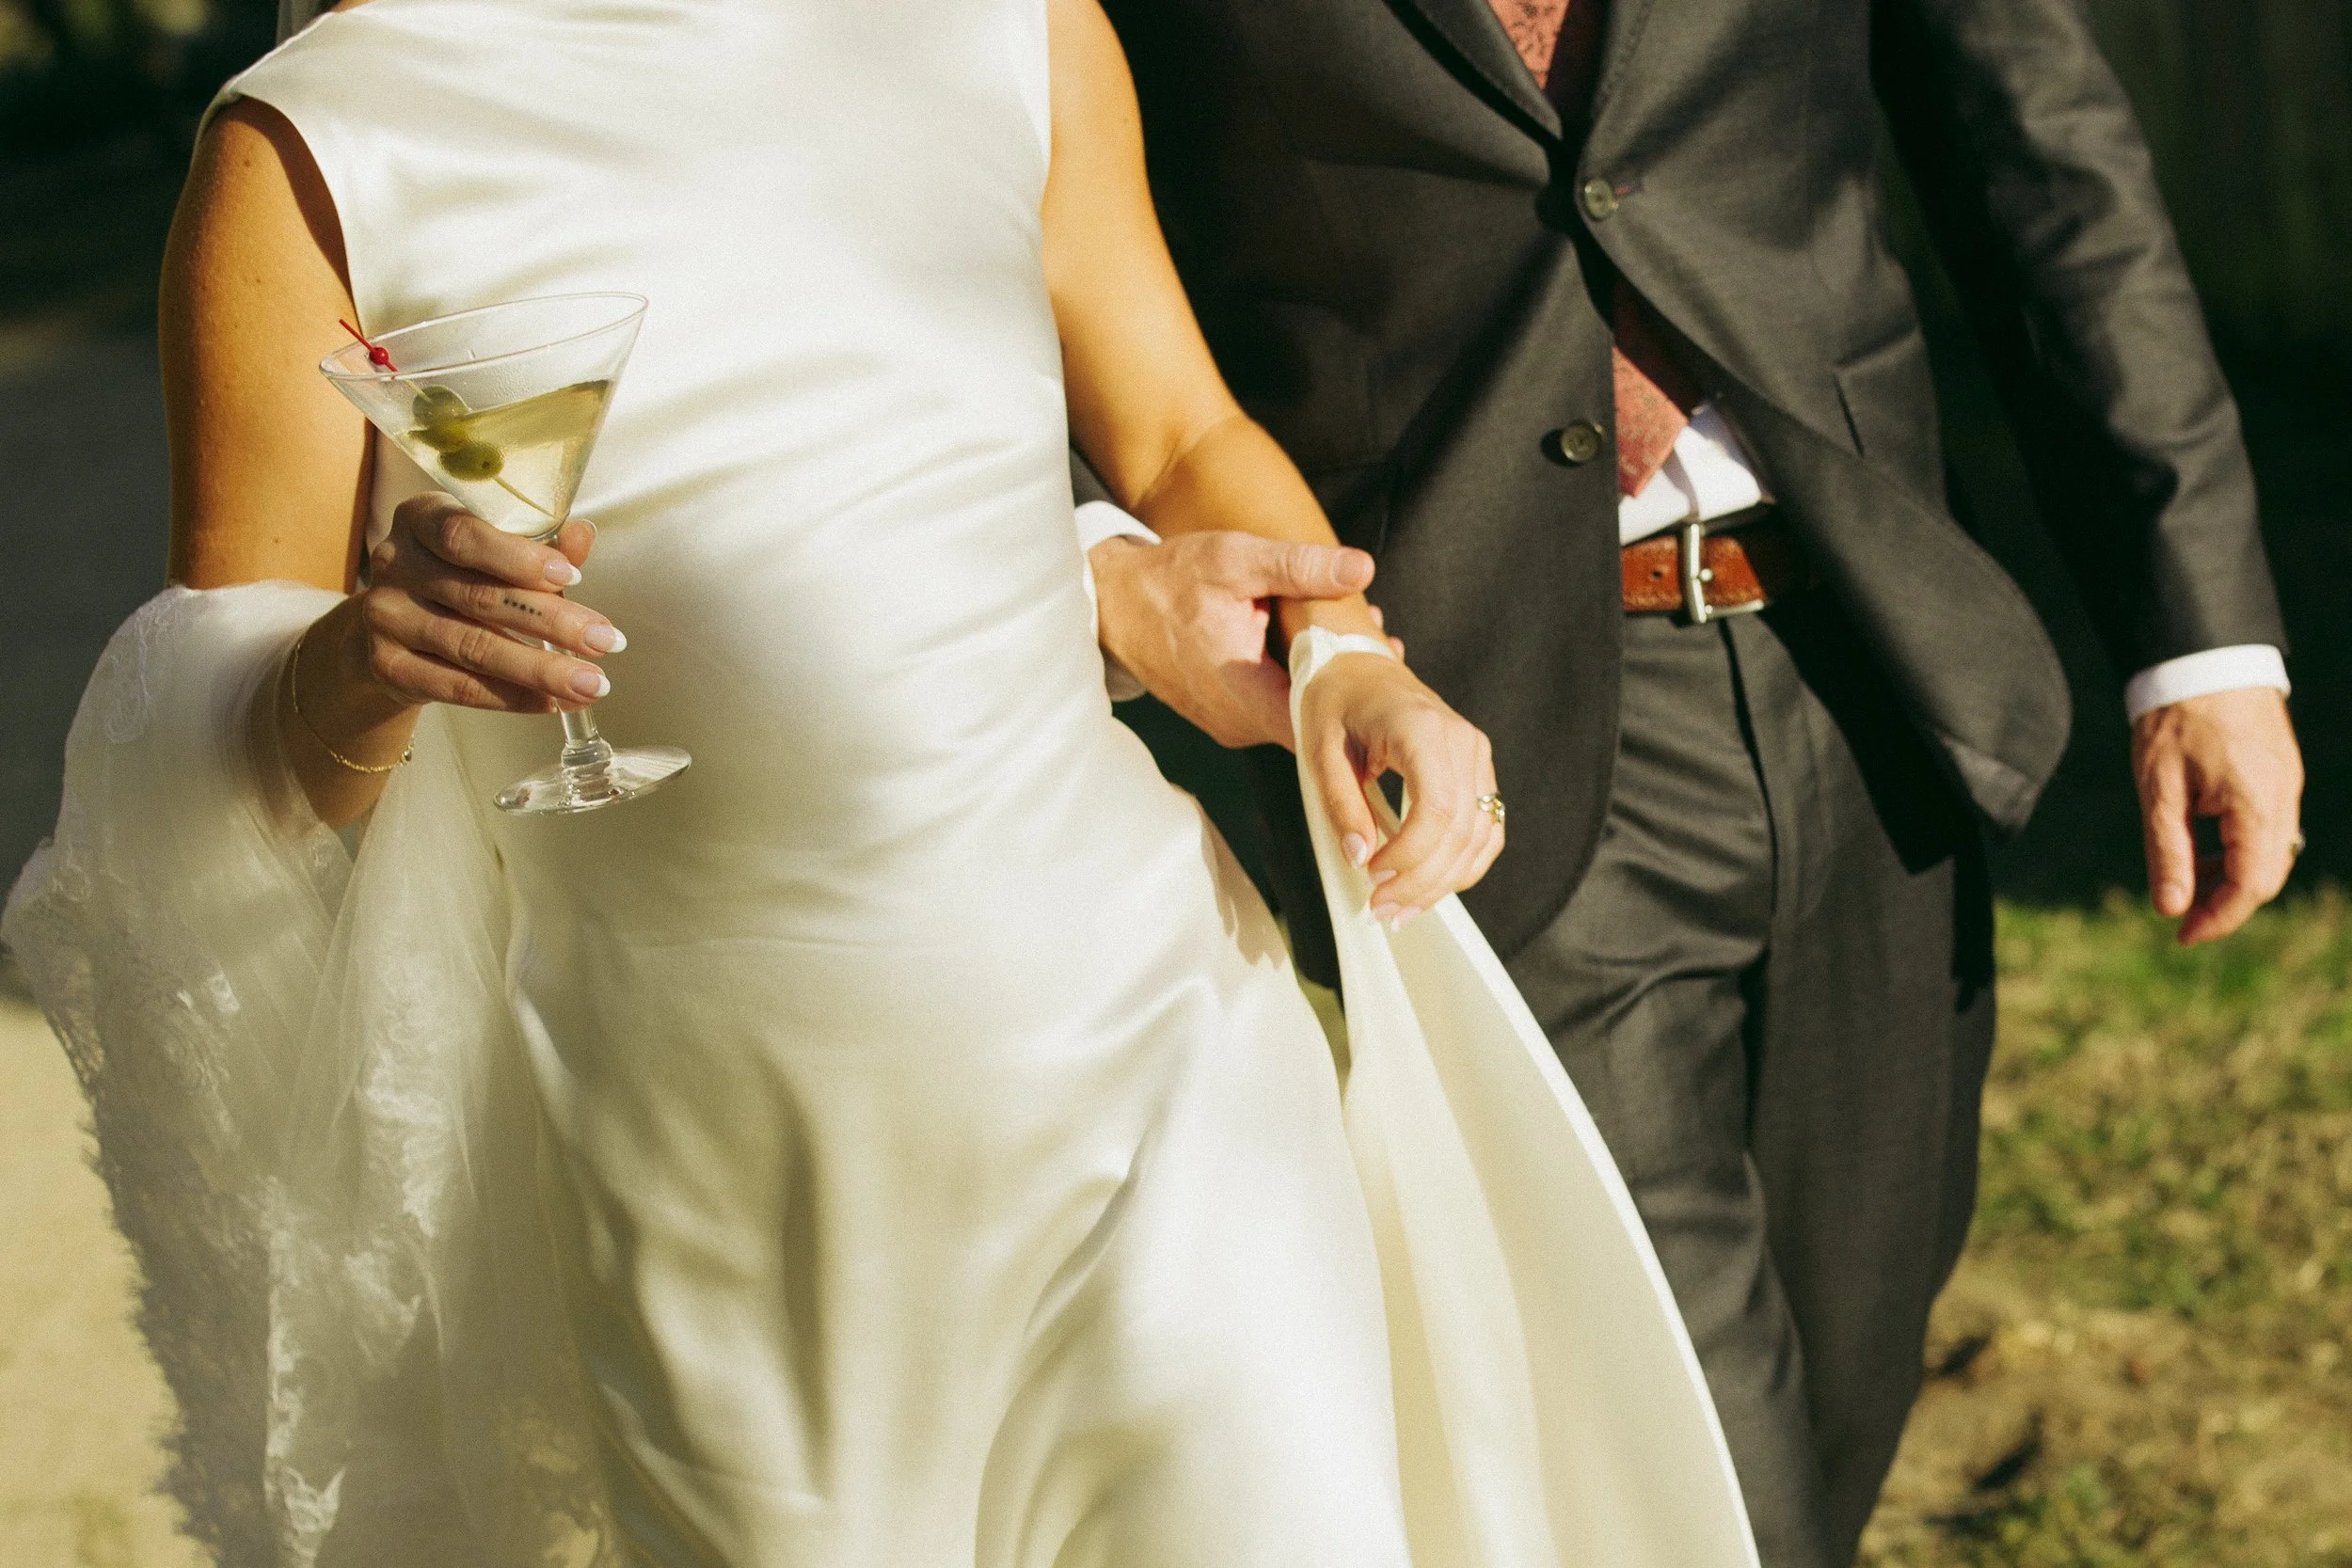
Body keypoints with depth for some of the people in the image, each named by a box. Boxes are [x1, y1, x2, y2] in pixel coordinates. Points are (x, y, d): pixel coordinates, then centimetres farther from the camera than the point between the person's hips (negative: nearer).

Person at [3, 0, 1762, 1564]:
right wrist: (359, 667, -25)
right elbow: (214, 739, -3)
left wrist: (1344, 650, -2)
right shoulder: (316, 152, -4)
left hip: (1137, 1008, 1)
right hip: (733, 1147, -1)